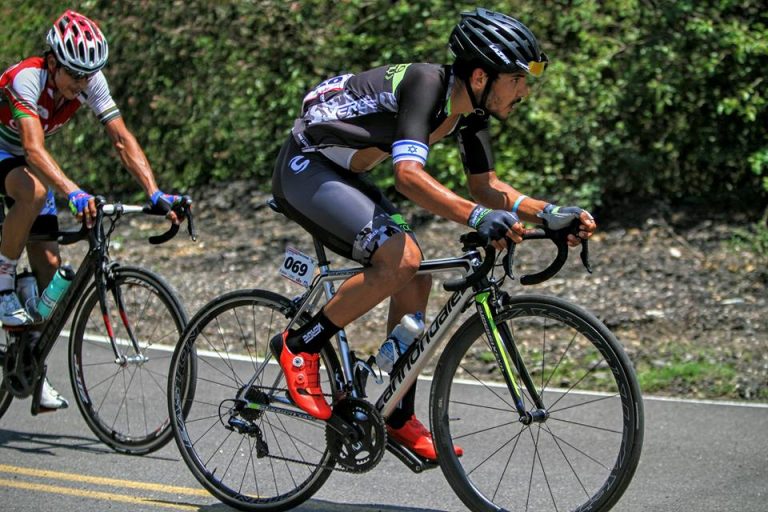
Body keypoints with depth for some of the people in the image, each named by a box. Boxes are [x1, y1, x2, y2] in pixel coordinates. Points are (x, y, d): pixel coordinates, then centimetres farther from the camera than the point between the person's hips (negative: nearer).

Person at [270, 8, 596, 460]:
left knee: (415, 281, 2)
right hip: (306, 167, -9)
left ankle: (399, 418, 11)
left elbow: (486, 186, 7)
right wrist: (477, 217, -53)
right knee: (401, 257, -26)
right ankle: (300, 345, -10)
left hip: (342, 175, 9)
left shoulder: (472, 109, -1)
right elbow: (409, 174, -41)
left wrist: (550, 212, -8)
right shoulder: (426, 84, -28)